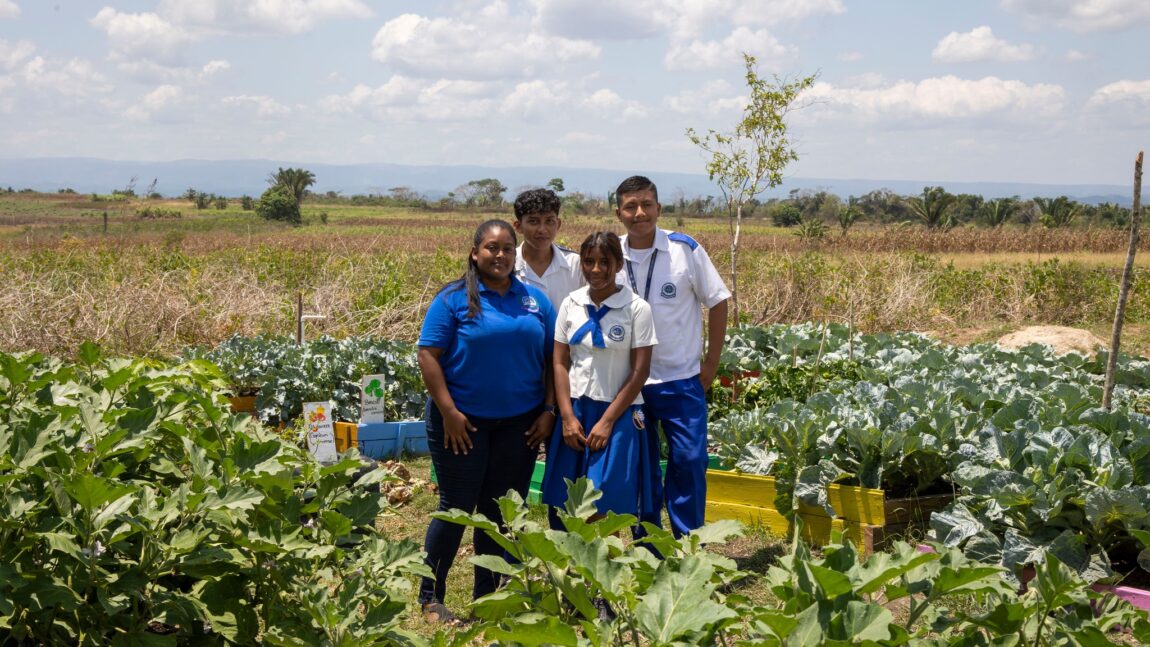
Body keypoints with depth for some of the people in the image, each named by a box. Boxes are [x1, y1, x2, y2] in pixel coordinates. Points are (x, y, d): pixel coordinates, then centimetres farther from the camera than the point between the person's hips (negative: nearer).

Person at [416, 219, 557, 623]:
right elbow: (428, 355, -9)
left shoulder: (535, 300, 7)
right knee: (457, 507, 2)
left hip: (519, 422, 4)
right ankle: (430, 597, 18)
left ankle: (488, 597, 23)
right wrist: (449, 413, -13)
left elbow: (551, 359, 10)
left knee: (503, 510, 9)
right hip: (463, 421, -4)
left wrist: (549, 411, 1)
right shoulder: (454, 299, -5)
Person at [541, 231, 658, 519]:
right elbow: (560, 363, 4)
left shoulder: (637, 308, -6)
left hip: (617, 413, -3)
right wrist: (567, 417, -5)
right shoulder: (571, 304, 4)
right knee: (565, 506, 4)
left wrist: (606, 421, -10)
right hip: (574, 411, 3)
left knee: (602, 510, -5)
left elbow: (639, 371, -7)